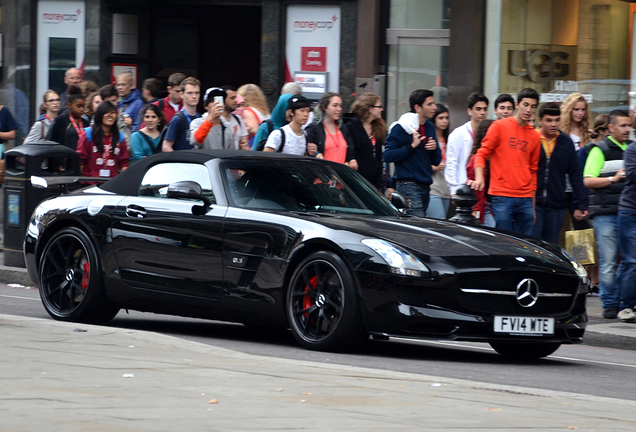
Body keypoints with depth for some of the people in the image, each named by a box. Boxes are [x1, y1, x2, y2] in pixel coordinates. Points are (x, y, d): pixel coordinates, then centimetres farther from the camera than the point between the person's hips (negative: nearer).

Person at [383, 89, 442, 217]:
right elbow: (387, 156, -13)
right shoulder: (401, 128, -6)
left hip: (425, 186, 8)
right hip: (408, 186, -8)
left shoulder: (430, 127, 17)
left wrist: (434, 148, -2)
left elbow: (436, 161, 20)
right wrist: (412, 146, -17)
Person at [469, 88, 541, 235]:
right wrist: (479, 177, -18)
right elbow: (482, 154, 1)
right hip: (501, 197, -4)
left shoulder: (535, 136, 14)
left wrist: (533, 205, 17)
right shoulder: (499, 126, 2)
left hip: (525, 200, 4)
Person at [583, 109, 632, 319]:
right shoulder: (599, 150, 0)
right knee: (608, 262, -4)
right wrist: (613, 178, -19)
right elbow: (587, 181, -8)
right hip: (606, 213, -5)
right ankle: (609, 304, 3)